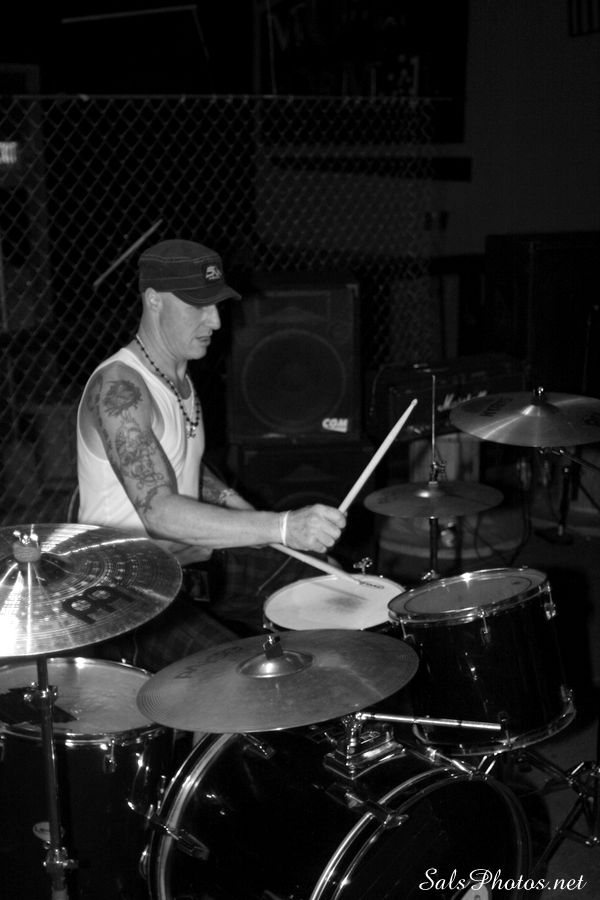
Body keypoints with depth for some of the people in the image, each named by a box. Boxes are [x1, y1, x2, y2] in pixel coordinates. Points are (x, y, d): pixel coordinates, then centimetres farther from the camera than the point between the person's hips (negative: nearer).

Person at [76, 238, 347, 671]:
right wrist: (282, 528, -42)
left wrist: (243, 513, 7)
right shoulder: (117, 388, -23)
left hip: (194, 560, 9)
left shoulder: (180, 376, 8)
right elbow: (158, 511, -34)